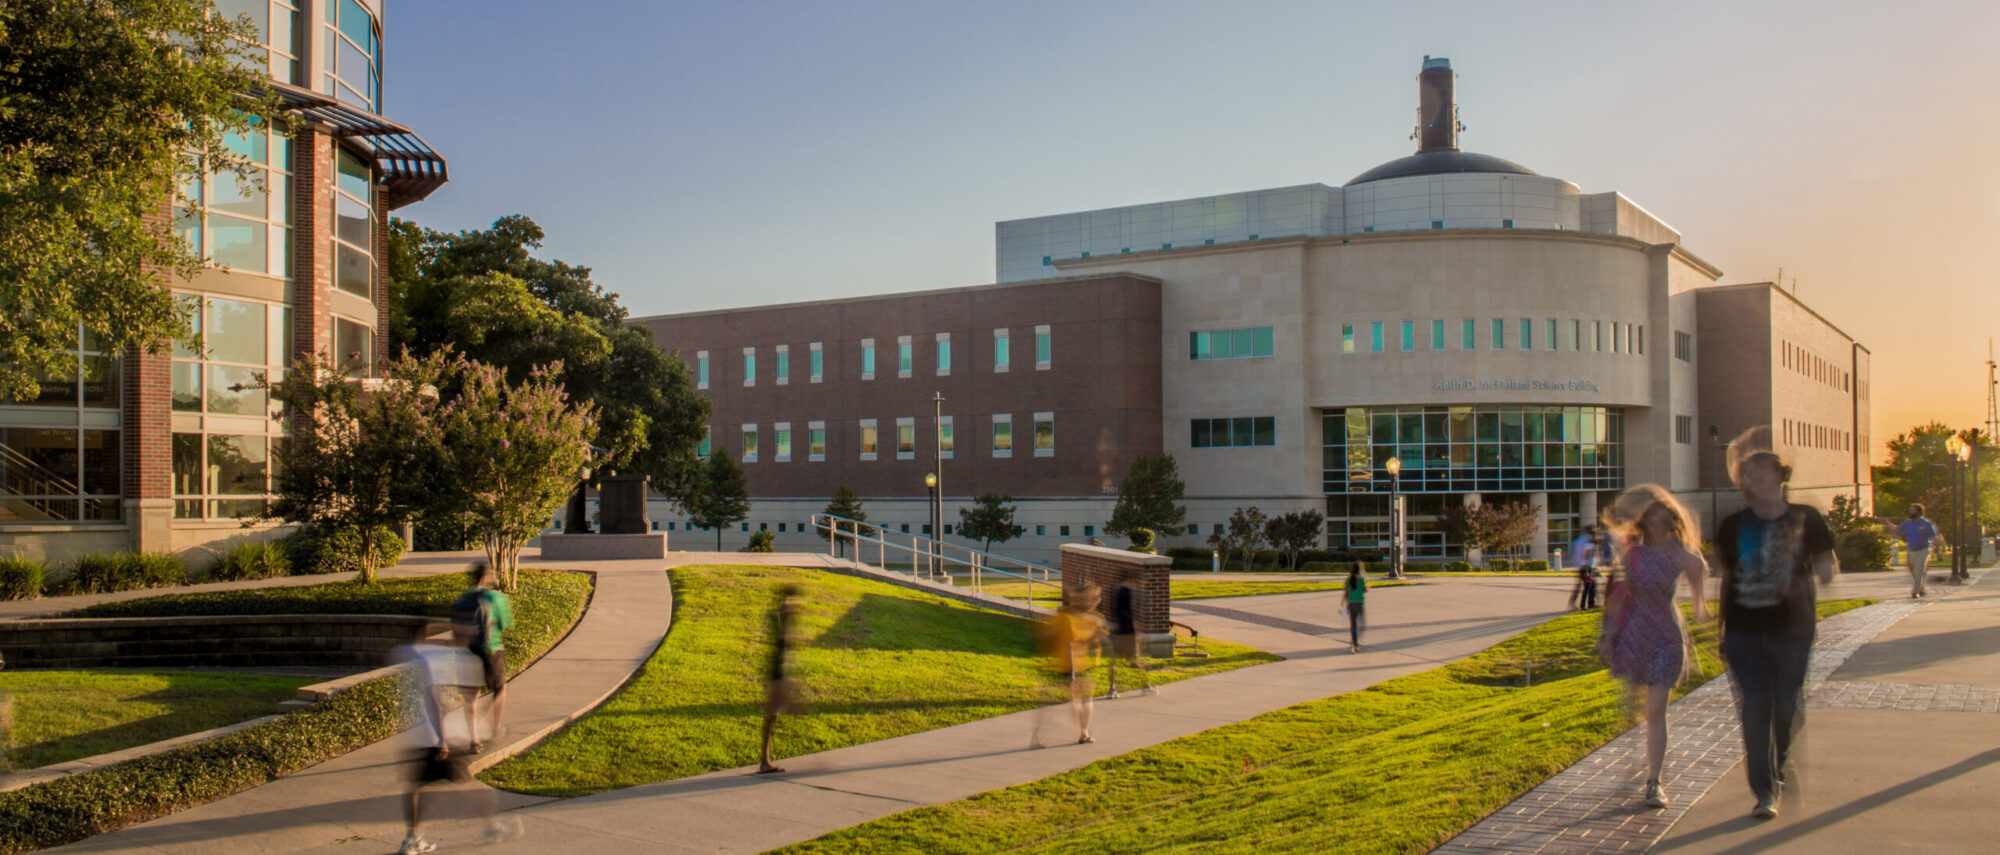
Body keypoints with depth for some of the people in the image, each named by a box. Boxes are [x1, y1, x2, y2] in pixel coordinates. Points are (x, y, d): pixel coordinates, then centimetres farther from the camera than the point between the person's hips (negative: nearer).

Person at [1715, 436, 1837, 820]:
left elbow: (1827, 565, 8)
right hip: (1744, 631, 0)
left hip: (1792, 630, 0)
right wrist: (1721, 632, 11)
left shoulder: (1806, 519, 2)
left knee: (1788, 707, 2)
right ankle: (1764, 792, 1)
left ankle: (1779, 768, 31)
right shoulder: (1733, 526, 4)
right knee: (1754, 709, -5)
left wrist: (1824, 572, -18)